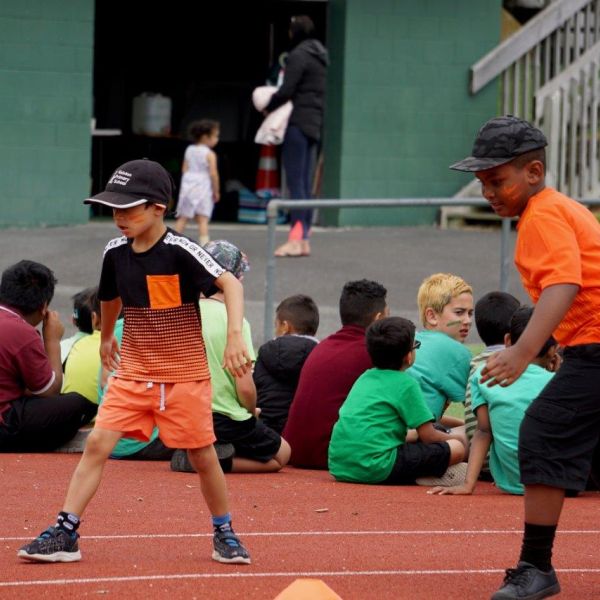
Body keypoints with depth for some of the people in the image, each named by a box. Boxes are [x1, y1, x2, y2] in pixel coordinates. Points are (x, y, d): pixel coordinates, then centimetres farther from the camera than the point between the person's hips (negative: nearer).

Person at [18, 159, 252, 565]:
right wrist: (107, 336, 34)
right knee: (97, 444, -8)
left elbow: (230, 283, -25)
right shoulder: (115, 253, 0)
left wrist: (235, 334, -39)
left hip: (185, 375, -4)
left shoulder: (180, 252, -17)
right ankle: (65, 534, -7)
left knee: (202, 456, 5)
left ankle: (224, 533, 25)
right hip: (133, 373, 4)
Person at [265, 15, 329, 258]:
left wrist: (268, 106, -1)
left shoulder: (298, 56, -11)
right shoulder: (321, 56, 17)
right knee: (305, 183, 10)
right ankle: (304, 239, 11)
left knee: (295, 182, -10)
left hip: (298, 122, -9)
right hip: (315, 123, 9)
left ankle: (296, 239, -15)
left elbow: (286, 91, -17)